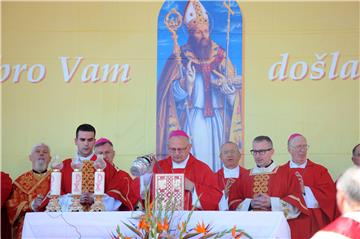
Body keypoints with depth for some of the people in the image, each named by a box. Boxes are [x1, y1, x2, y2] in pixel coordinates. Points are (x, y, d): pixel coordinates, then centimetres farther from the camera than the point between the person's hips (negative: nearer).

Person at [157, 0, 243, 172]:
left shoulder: (220, 55, 7)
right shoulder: (181, 57, -1)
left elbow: (233, 85, 4)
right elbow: (175, 93, -5)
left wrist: (225, 84, -18)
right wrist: (186, 81, -25)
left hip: (217, 118, 3)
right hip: (193, 118, -3)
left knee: (215, 155, 3)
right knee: (196, 155, -8)